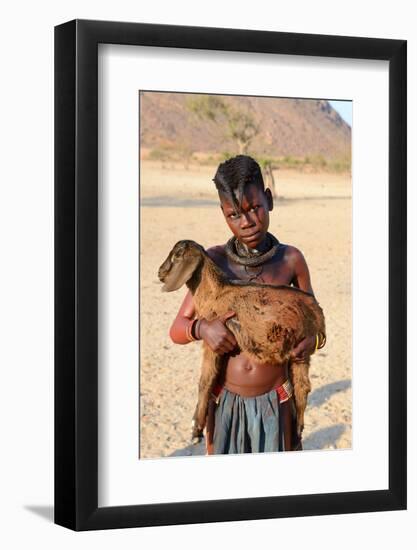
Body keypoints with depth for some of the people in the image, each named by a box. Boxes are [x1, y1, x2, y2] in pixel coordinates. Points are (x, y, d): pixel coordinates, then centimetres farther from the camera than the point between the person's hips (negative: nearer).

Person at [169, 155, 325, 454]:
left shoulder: (291, 259, -4)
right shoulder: (214, 261, -4)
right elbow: (177, 329, 0)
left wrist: (313, 340, -14)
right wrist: (202, 328, -22)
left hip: (275, 404, 0)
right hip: (226, 403, 0)